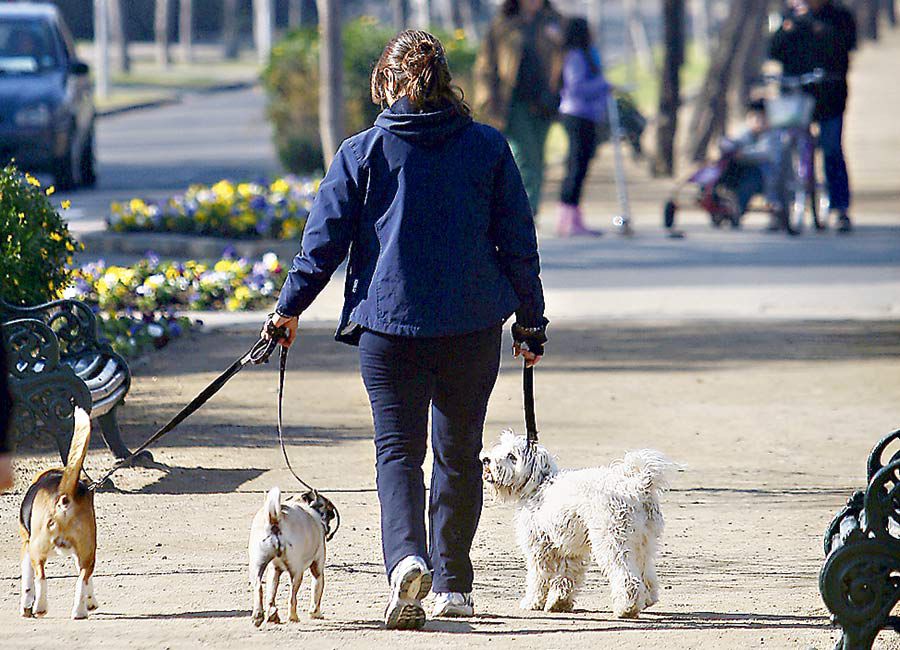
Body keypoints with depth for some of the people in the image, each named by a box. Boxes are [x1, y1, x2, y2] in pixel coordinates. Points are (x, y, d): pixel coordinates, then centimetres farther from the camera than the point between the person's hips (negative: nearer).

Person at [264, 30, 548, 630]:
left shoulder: (361, 153, -1)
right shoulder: (488, 147, 3)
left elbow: (325, 239, 1)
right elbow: (519, 243, 6)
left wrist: (291, 308, 11)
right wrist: (532, 322, 15)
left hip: (388, 320, -2)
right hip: (474, 325, 2)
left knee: (398, 449, -2)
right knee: (459, 452, 15)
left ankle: (407, 558, -27)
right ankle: (453, 586, 21)